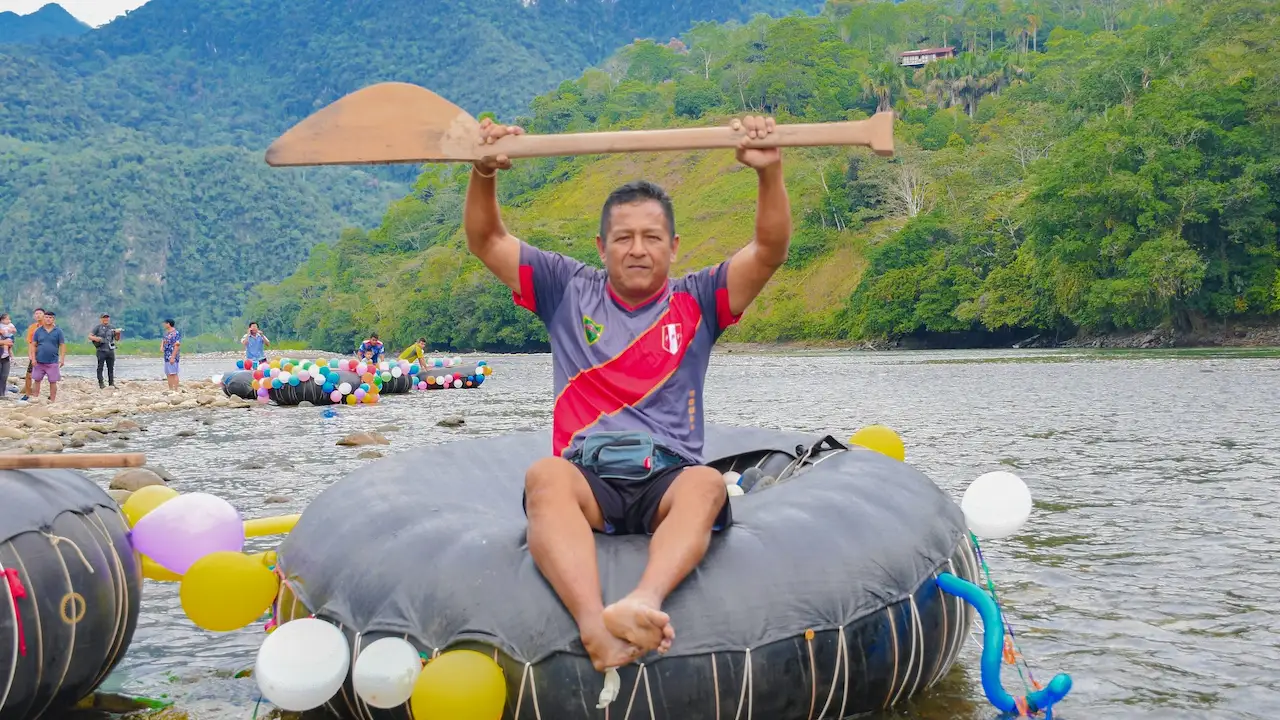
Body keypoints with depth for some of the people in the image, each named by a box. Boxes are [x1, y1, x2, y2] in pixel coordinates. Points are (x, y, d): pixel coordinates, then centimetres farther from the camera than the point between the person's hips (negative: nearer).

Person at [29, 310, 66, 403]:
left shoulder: (58, 331, 1)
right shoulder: (38, 330, 4)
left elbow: (62, 345, 0)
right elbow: (33, 345, 5)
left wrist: (62, 359, -7)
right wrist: (33, 358, -4)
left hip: (53, 362, -1)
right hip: (39, 361, 1)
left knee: (53, 381, 2)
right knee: (36, 380, 5)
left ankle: (52, 401, 10)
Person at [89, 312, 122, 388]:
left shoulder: (112, 328, 13)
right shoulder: (98, 328, 2)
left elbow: (117, 338, 15)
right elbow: (90, 336, 1)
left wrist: (118, 333, -5)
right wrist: (95, 338, -18)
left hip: (110, 351, 4)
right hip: (101, 351, -4)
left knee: (111, 368, 7)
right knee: (100, 367, -1)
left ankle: (111, 383, 12)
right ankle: (101, 383, 3)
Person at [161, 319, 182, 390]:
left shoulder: (176, 333, -13)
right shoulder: (167, 332, 15)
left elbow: (177, 346, -18)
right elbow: (163, 340, 30)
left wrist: (173, 357, -22)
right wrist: (161, 346, 6)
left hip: (173, 357, -9)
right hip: (167, 356, 9)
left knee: (173, 373, -10)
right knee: (168, 374, 9)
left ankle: (175, 390, -10)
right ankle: (170, 389, 13)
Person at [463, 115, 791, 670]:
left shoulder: (696, 301, 15)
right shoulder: (570, 291, 18)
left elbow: (770, 251, 2)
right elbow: (487, 241, 14)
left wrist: (769, 173, -13)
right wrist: (484, 174, -4)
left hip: (668, 477, 0)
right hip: (587, 476, 0)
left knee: (707, 484, -36)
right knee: (544, 476, -36)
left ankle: (644, 602, -62)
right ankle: (594, 624, -59)